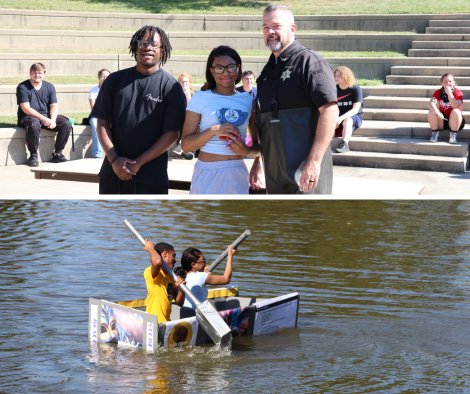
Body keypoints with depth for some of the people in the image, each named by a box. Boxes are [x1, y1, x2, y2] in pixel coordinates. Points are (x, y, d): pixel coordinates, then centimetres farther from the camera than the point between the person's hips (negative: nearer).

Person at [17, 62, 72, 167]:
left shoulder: (49, 87, 9)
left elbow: (54, 106, 2)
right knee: (34, 125, -40)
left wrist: (52, 120, -19)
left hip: (47, 116, 5)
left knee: (66, 123, -17)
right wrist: (43, 119, -25)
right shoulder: (22, 87, -5)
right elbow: (25, 108, -14)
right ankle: (33, 155, -23)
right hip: (28, 116, -5)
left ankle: (57, 154, -7)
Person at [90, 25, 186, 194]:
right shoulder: (115, 80, 9)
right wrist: (114, 159, -7)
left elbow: (172, 133, -5)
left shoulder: (171, 86, 0)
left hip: (151, 177, -3)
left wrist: (138, 163, -9)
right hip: (112, 173, 3)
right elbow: (102, 123, 7)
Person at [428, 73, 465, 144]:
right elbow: (431, 103, -23)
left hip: (454, 121, -2)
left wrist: (449, 93, -33)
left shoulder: (458, 93, -12)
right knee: (431, 111, -24)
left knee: (456, 111, -33)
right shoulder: (438, 92, -5)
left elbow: (456, 106, -29)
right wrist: (437, 112, -43)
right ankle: (434, 133, -7)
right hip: (442, 121, 2)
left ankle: (453, 135, -17)